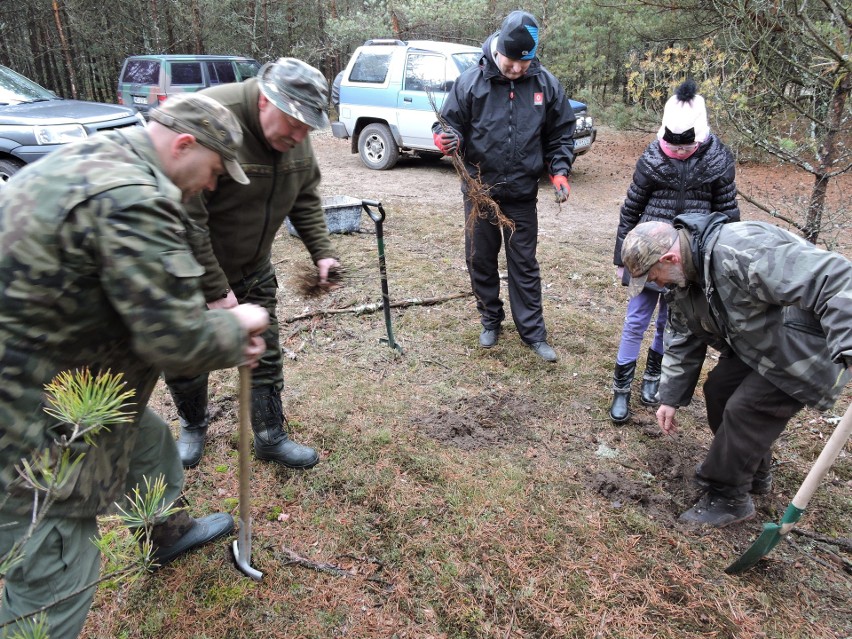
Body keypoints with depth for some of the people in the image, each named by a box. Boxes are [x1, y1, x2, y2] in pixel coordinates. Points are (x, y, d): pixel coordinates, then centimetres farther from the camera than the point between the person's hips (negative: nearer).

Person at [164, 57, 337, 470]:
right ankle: (193, 426, 38)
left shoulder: (294, 135, -7)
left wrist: (322, 251, -6)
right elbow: (184, 219, -30)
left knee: (264, 355, 8)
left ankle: (270, 436, 26)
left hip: (253, 269, 5)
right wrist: (214, 290, -27)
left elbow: (306, 198, 6)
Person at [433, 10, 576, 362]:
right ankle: (490, 321, 31)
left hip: (522, 194, 0)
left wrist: (559, 171, -6)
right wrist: (446, 139, -26)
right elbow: (449, 122, -2)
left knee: (524, 264, 7)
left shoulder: (546, 84, -1)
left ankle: (533, 332, 17)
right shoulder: (471, 81, -7)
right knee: (480, 260, 11)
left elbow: (561, 135, 7)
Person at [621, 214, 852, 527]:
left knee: (744, 408, -11)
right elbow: (682, 341, 7)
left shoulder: (744, 252, -35)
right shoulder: (681, 278, -4)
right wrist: (670, 398, 8)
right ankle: (752, 473, 31)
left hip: (808, 347, -9)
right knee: (718, 389, 8)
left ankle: (727, 497, 9)